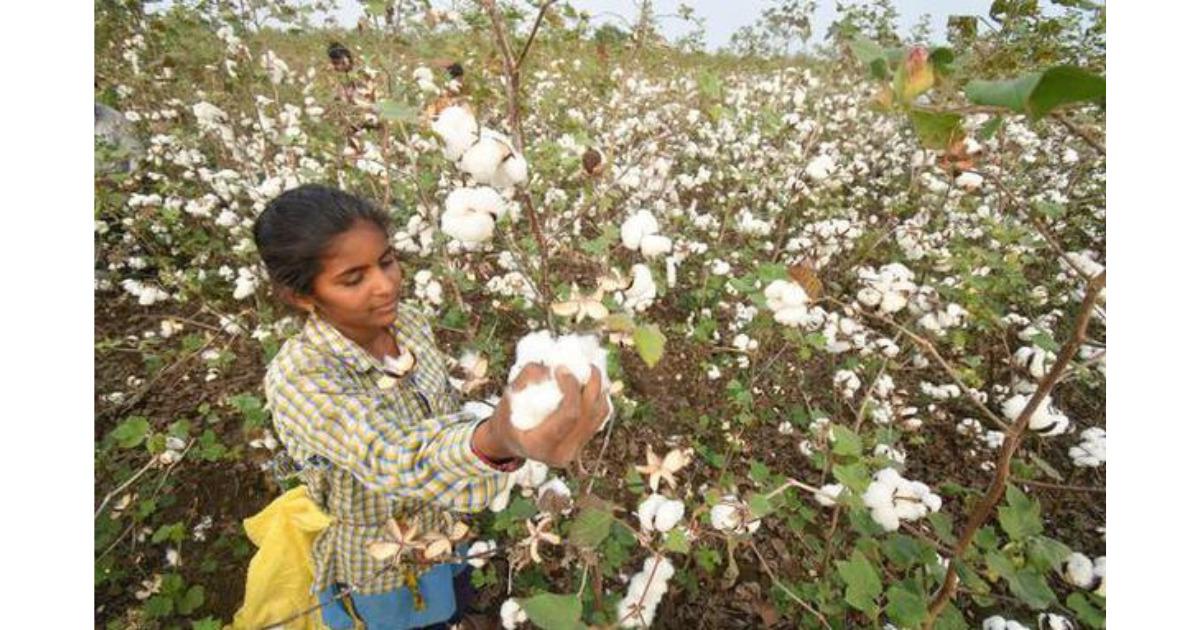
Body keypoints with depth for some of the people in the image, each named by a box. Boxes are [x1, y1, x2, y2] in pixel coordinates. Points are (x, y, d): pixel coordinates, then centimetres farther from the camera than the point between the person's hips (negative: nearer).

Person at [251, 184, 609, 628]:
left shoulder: (408, 322, -16)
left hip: (444, 535, 5)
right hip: (379, 572, -5)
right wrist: (498, 439, -71)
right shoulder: (298, 380, -34)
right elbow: (390, 461, -51)